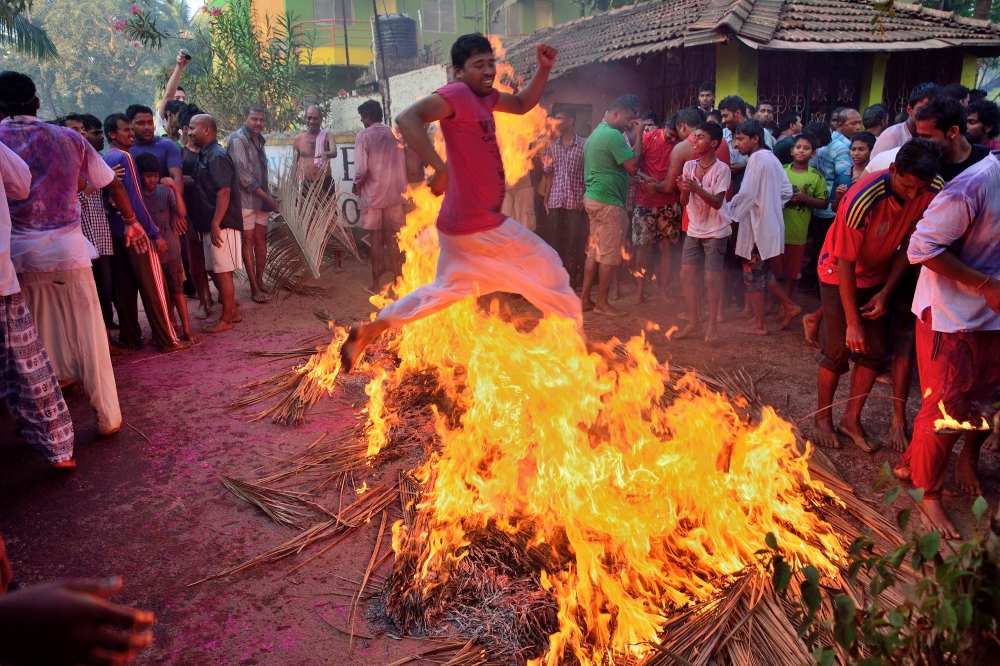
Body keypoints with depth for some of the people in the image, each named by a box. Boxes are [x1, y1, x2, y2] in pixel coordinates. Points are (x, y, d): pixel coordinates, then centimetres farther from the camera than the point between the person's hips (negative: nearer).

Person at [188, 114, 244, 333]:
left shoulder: (218, 156, -13)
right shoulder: (205, 155, 16)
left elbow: (224, 192, -20)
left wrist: (215, 224, -23)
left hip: (221, 225, -10)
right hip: (211, 224, 10)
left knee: (223, 272, -2)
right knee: (216, 270, 14)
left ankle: (226, 319, 7)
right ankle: (232, 312, 25)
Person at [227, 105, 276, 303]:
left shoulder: (259, 140, 13)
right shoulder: (238, 139, -10)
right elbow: (243, 175, -16)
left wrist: (269, 196, 7)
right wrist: (266, 197, -13)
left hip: (261, 198, 7)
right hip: (246, 199, -7)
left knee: (261, 239, 10)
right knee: (248, 241, -3)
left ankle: (259, 280, 21)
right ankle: (254, 288, 1)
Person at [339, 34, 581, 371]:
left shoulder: (484, 96, 11)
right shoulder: (456, 93, -17)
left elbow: (522, 104, 27)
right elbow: (407, 118, -32)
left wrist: (544, 69, 12)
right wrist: (440, 168, -38)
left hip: (461, 223, 10)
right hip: (480, 225, -10)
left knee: (445, 289, 21)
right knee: (547, 264, 6)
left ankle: (370, 330, 21)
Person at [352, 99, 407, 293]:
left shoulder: (364, 135, -7)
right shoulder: (394, 135, 6)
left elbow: (361, 169, -14)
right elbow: (402, 165, 5)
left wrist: (357, 185, 3)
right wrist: (401, 189, 14)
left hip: (373, 194, -3)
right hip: (395, 193, 3)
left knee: (376, 239, 4)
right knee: (393, 238, 9)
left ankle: (376, 283, 8)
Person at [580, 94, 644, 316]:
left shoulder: (596, 132, 16)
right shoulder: (613, 135, -16)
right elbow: (633, 166, -16)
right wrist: (638, 136, -8)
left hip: (593, 198, 10)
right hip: (608, 202, -10)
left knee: (595, 251, 13)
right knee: (610, 255, -2)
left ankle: (585, 299, 16)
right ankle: (601, 303, 5)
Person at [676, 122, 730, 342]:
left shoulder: (722, 169, -13)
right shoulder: (689, 165, 2)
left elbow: (717, 202, -19)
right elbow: (684, 202, 1)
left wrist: (696, 188, -31)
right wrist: (683, 189, -21)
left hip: (716, 231, -5)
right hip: (694, 229, 5)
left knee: (711, 278, -4)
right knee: (686, 274, 5)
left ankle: (712, 327, 8)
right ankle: (693, 320, 19)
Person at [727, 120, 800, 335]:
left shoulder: (757, 158, -16)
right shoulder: (771, 158, 12)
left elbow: (746, 194, -20)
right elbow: (786, 190, 14)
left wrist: (731, 213, -8)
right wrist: (770, 205, 14)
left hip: (757, 225, -9)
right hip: (768, 223, 9)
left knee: (752, 274, 2)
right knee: (761, 272, 20)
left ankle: (759, 325, 10)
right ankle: (790, 307, 24)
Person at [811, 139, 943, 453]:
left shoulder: (933, 192, -19)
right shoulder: (863, 199, -33)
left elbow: (909, 245, -5)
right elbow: (846, 263, -27)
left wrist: (886, 292, -11)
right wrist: (852, 322, -23)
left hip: (878, 275, 5)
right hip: (839, 273, -5)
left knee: (875, 351, 3)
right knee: (840, 348, -4)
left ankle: (851, 419, 19)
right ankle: (822, 418, 14)